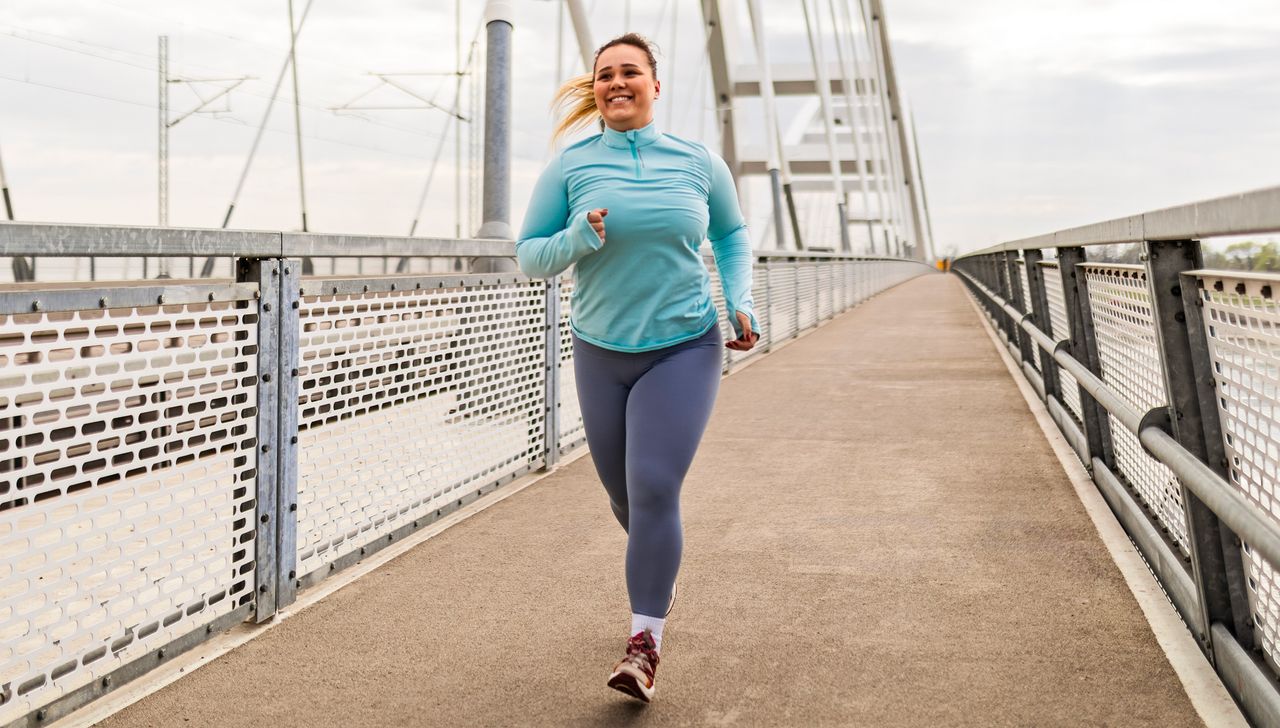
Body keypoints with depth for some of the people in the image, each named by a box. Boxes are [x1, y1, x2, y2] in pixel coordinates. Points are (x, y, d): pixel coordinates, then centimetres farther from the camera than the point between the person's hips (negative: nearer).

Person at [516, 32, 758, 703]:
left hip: (684, 350, -2)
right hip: (602, 353, 2)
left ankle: (644, 646, -1)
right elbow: (528, 255, 0)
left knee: (654, 490, -14)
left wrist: (740, 302, 2)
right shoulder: (571, 166, -3)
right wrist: (577, 241, -20)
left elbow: (732, 233, 16)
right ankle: (661, 567, 48)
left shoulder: (698, 162, 0)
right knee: (624, 495, 14)